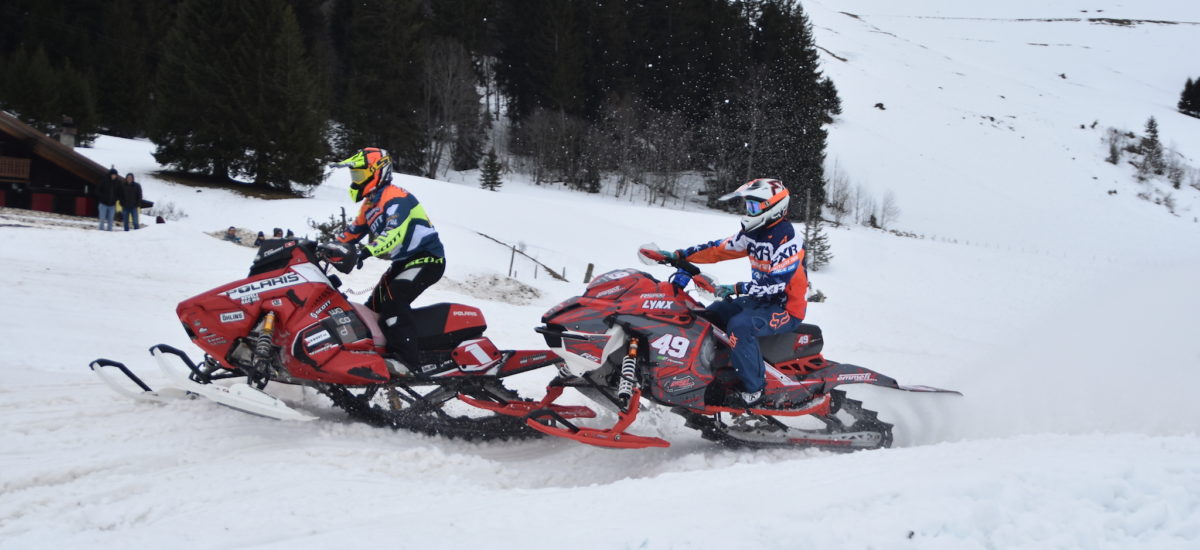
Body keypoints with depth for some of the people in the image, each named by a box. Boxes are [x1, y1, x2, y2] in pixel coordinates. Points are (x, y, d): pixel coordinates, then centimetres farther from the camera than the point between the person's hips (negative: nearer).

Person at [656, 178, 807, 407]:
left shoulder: (787, 239, -20)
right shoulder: (753, 234, 6)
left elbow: (777, 284, -28)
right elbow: (719, 249, 8)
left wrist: (738, 289, -33)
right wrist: (680, 255, 2)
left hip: (786, 308, -10)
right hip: (760, 300, 10)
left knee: (740, 326, -35)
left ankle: (753, 390, -26)